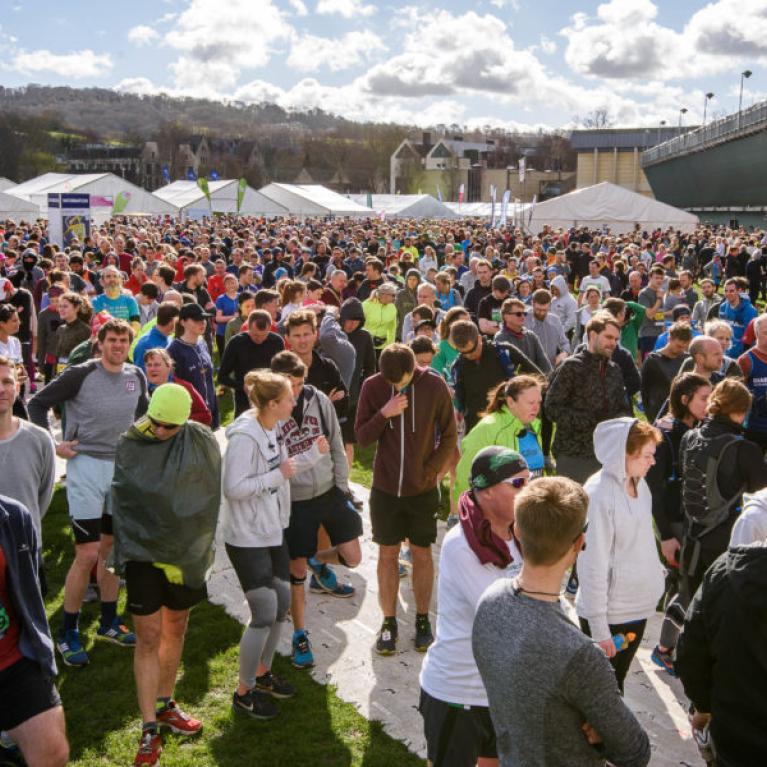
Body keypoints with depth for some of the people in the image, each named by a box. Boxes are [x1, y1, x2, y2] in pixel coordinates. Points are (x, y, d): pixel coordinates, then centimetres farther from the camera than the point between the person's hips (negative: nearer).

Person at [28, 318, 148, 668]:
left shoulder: (136, 376, 5)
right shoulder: (81, 374, -11)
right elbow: (37, 404, -6)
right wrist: (52, 444, -11)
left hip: (122, 466, 6)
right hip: (86, 465, -5)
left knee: (112, 547, 15)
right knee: (87, 555, -8)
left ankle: (108, 622, 29)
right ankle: (67, 634, 7)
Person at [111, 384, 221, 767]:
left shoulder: (202, 442, -9)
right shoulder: (129, 446, -7)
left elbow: (209, 500, -2)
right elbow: (124, 504, 1)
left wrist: (193, 549, -2)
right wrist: (125, 551, -1)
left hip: (186, 553, 2)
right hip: (143, 552, -2)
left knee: (175, 630, 16)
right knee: (148, 637, -2)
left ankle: (164, 705, 35)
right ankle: (149, 729, 6)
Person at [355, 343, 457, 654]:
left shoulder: (434, 385, -11)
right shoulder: (372, 387, -7)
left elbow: (449, 437, -2)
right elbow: (362, 437, -5)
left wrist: (431, 471, -9)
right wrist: (384, 414, -21)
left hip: (422, 489, -1)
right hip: (385, 487, 1)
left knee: (422, 555, 10)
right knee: (387, 555, 10)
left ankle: (422, 620, 26)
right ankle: (389, 622, 23)